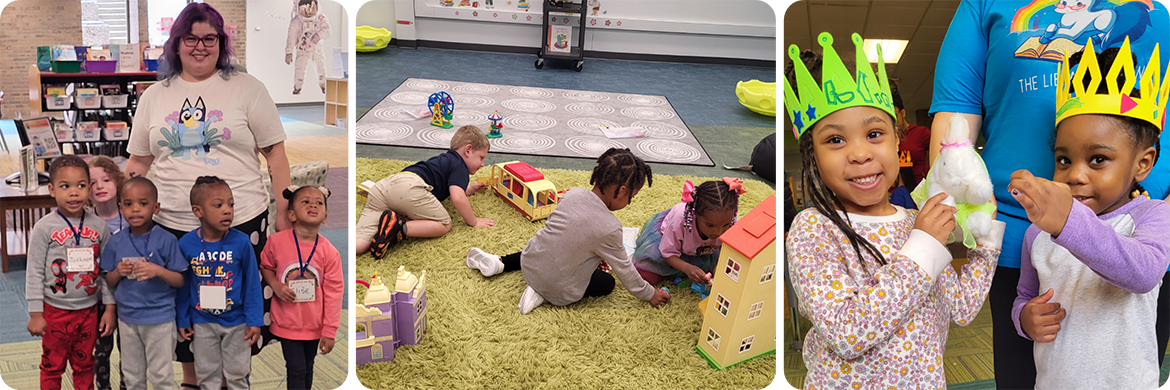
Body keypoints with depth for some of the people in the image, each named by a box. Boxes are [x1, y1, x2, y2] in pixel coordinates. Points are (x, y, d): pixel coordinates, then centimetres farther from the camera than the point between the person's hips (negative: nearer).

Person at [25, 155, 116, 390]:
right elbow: (34, 272, -8)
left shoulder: (99, 227, -3)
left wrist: (110, 307, 2)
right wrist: (35, 313, -9)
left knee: (84, 365, 16)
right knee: (52, 366, 12)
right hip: (55, 311, -2)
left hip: (89, 309, 2)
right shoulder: (45, 228, -11)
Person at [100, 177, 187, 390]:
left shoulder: (165, 240, -10)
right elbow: (108, 282, 8)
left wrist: (158, 271, -25)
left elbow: (180, 281, -8)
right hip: (127, 318, 4)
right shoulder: (116, 241, 1)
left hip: (159, 319, -4)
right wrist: (118, 272, -13)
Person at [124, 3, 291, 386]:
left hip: (241, 223, -3)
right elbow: (138, 161, 17)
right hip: (172, 225, 3)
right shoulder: (154, 96, 11)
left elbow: (275, 152, 1)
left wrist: (284, 211, -4)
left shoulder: (246, 88, 2)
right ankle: (190, 378, 33)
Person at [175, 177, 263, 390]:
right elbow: (182, 286, 0)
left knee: (237, 373, 12)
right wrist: (182, 320, 5)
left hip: (236, 322, -1)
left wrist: (254, 321, -7)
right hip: (202, 323, 1)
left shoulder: (241, 242, -15)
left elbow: (252, 283, -8)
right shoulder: (186, 244, -12)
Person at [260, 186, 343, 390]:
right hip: (287, 322, -1)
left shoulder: (329, 252, -14)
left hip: (314, 324, 2)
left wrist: (330, 331, -9)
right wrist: (275, 285, -14)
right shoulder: (276, 242, -14)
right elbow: (265, 266, 7)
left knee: (307, 367, 20)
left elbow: (333, 292, -10)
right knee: (296, 369, 0)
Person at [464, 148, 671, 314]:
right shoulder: (610, 228, -24)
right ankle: (543, 294, 2)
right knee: (607, 283, 18)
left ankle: (500, 263, 22)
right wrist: (649, 294, 6)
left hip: (529, 264, 6)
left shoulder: (573, 194, -9)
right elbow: (624, 269, -11)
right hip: (559, 290, -6)